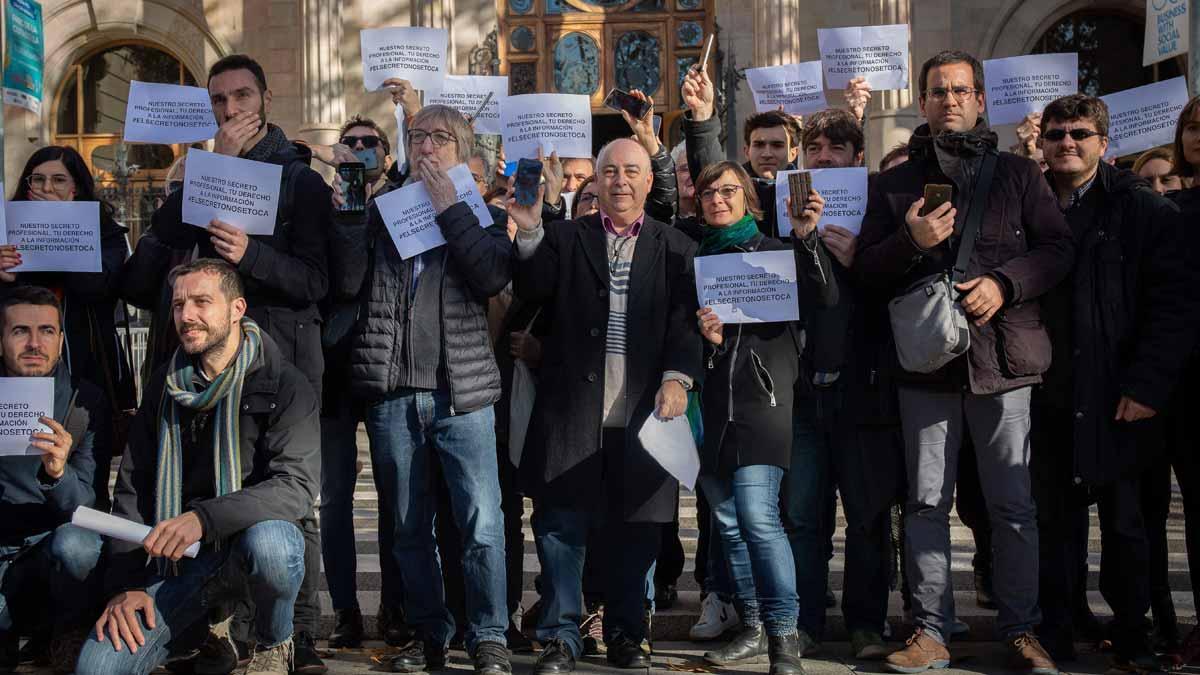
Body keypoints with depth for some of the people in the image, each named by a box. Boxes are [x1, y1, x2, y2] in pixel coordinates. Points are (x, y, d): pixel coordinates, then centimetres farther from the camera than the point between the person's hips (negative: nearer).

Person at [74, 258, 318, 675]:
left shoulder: (284, 385, -10)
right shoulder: (165, 385, 6)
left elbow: (297, 487, -21)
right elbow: (132, 487, 6)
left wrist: (204, 517, -34)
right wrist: (125, 584, -6)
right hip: (180, 550, 3)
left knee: (269, 545, -40)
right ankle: (204, 618, 11)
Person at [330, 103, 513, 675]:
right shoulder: (381, 207, 13)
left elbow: (494, 276, -11)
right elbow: (349, 283, 0)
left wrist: (449, 208, -9)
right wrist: (346, 213, -8)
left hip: (461, 391, -2)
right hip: (391, 391, 2)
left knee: (481, 522, -6)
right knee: (408, 527, 9)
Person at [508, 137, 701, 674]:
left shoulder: (676, 249, 9)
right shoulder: (565, 238, 11)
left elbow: (686, 321, 1)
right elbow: (532, 291, -3)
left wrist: (677, 377, -13)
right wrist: (528, 232, -16)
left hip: (643, 409, 0)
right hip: (572, 407, 0)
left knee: (636, 527, 7)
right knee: (561, 522, 2)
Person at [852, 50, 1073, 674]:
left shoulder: (1017, 174, 11)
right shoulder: (895, 184, 13)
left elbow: (1057, 249, 4)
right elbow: (865, 272, 8)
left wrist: (1004, 283, -13)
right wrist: (910, 241, -10)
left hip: (1001, 356, -1)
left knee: (1012, 503, 3)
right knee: (926, 502, 4)